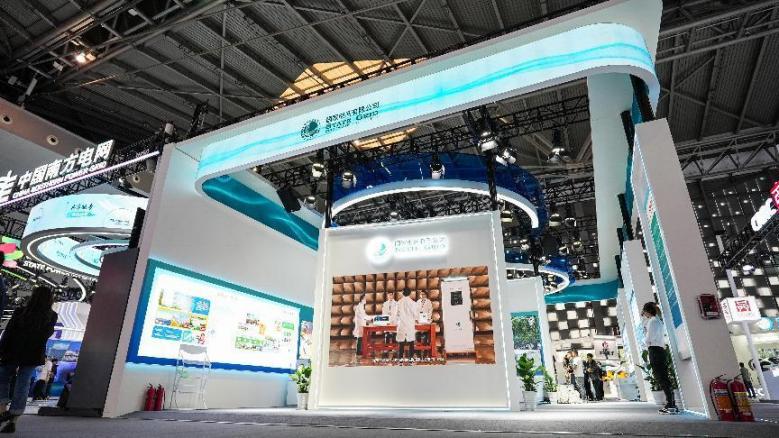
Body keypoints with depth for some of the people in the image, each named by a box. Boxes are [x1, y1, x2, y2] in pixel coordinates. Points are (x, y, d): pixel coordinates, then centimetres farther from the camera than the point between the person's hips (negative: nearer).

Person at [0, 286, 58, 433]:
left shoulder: (20, 312, -13)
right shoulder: (51, 316, -8)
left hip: (13, 353, -2)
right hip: (33, 355, 2)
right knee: (22, 385, 9)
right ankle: (13, 422, 10)